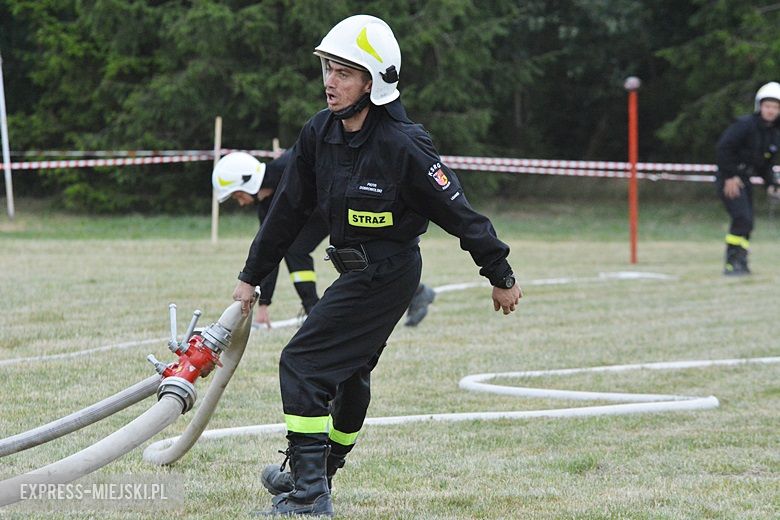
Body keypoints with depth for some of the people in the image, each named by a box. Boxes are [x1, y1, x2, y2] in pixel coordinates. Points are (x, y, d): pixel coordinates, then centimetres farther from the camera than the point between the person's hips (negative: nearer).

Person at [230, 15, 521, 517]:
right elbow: (289, 210, 7)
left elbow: (459, 212, -17)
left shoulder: (403, 145, -24)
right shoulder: (319, 134, -3)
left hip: (388, 273, -8)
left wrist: (501, 276, -10)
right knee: (349, 371, 25)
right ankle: (313, 472, 43)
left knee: (303, 363, -12)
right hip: (356, 269, 8)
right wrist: (251, 277, 11)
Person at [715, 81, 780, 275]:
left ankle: (739, 262, 18)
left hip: (744, 179, 8)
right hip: (729, 179, -8)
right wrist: (730, 176, -21)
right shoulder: (745, 124, -15)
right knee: (742, 219, -18)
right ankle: (732, 263, -15)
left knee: (746, 223, 9)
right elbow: (724, 147, -19)